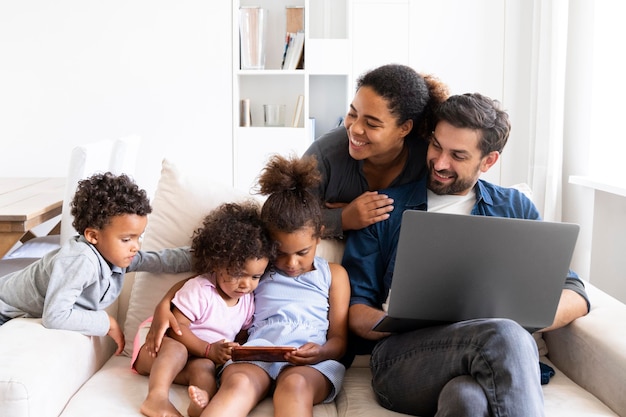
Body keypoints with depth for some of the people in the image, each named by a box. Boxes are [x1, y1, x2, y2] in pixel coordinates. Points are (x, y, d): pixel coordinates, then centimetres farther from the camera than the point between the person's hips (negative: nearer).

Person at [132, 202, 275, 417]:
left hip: (202, 359, 4)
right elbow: (177, 326, -21)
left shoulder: (248, 300, 2)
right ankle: (157, 398, -54)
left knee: (203, 368, -29)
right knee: (177, 350, -37)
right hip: (162, 342, -4)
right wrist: (208, 350, -29)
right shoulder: (199, 290, -18)